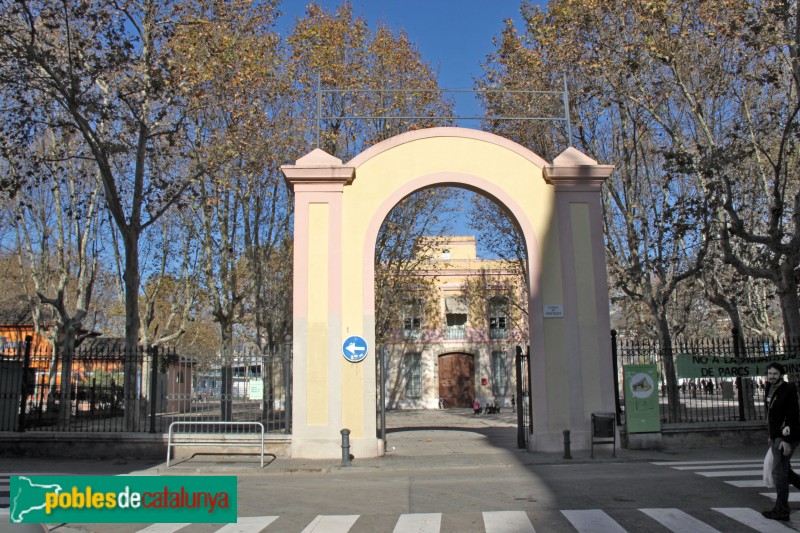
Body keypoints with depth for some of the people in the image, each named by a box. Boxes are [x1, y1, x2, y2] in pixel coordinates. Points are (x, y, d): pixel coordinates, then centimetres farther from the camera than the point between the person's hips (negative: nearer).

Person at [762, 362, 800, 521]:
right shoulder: (769, 390, 12)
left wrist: (786, 440, -24)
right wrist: (772, 435, 19)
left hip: (786, 436, -9)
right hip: (776, 436, 9)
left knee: (779, 472, -7)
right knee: (784, 470, 17)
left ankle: (781, 511, -1)